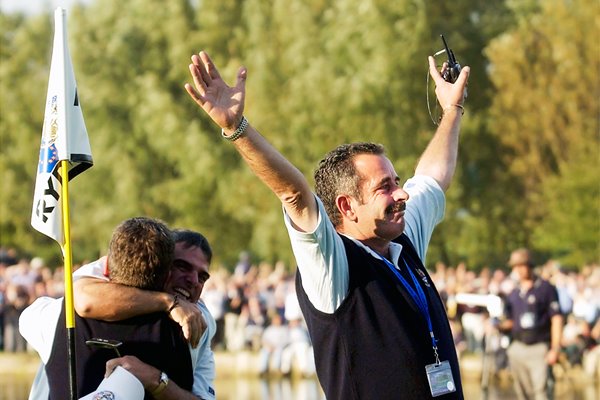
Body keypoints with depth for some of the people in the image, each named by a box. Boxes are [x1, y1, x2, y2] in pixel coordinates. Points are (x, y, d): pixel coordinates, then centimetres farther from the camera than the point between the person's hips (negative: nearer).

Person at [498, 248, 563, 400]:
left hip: (539, 346, -6)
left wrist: (555, 349, -10)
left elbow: (556, 319, -3)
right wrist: (499, 325, -3)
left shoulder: (546, 288, -2)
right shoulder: (513, 294, 14)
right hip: (518, 347, 6)